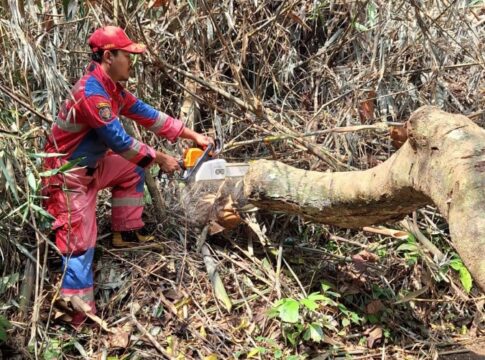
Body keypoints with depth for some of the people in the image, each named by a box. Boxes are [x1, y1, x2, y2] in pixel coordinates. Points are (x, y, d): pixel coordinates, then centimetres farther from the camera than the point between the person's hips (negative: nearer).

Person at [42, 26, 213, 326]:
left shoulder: (112, 88, 3)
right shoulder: (92, 93, -28)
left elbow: (146, 113, 7)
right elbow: (119, 141, -26)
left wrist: (193, 136, 6)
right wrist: (160, 159, -14)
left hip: (90, 166, 10)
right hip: (68, 177, -10)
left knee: (132, 170, 21)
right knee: (79, 245, -9)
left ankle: (127, 233, 27)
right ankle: (79, 319, -6)